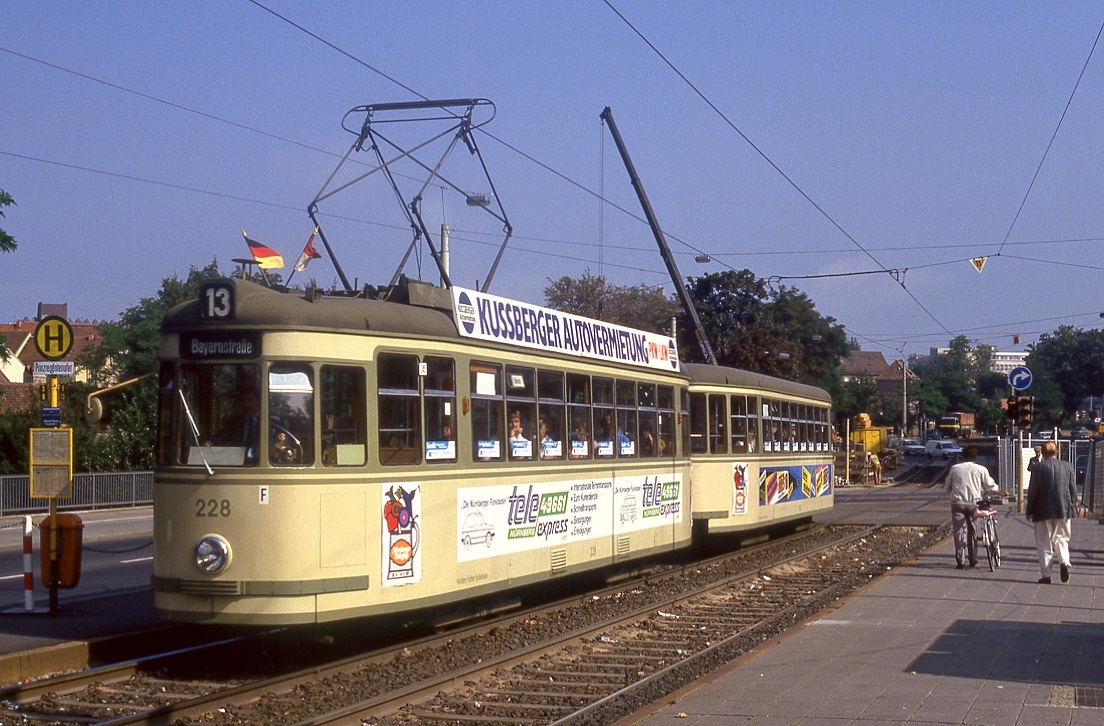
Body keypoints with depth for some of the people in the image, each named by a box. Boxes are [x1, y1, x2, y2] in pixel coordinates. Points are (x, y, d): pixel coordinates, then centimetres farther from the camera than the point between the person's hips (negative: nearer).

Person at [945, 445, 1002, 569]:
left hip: (957, 502, 0)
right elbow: (990, 486, 4)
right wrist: (1002, 492, 20)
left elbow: (948, 487, 13)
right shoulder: (981, 469, 1)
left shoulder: (954, 468, 5)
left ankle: (960, 560, -5)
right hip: (973, 503, 0)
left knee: (959, 531, 1)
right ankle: (973, 560, 18)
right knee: (973, 531, 13)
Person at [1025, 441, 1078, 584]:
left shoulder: (1038, 467, -6)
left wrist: (1029, 511, 3)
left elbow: (1033, 491, -5)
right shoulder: (1067, 467, 3)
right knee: (1061, 539, 14)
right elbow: (1073, 490, 6)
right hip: (1063, 510, 2)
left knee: (1044, 544, 4)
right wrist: (1071, 504, 22)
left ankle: (1045, 574, 1)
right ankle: (1064, 561, -13)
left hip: (1043, 511, -2)